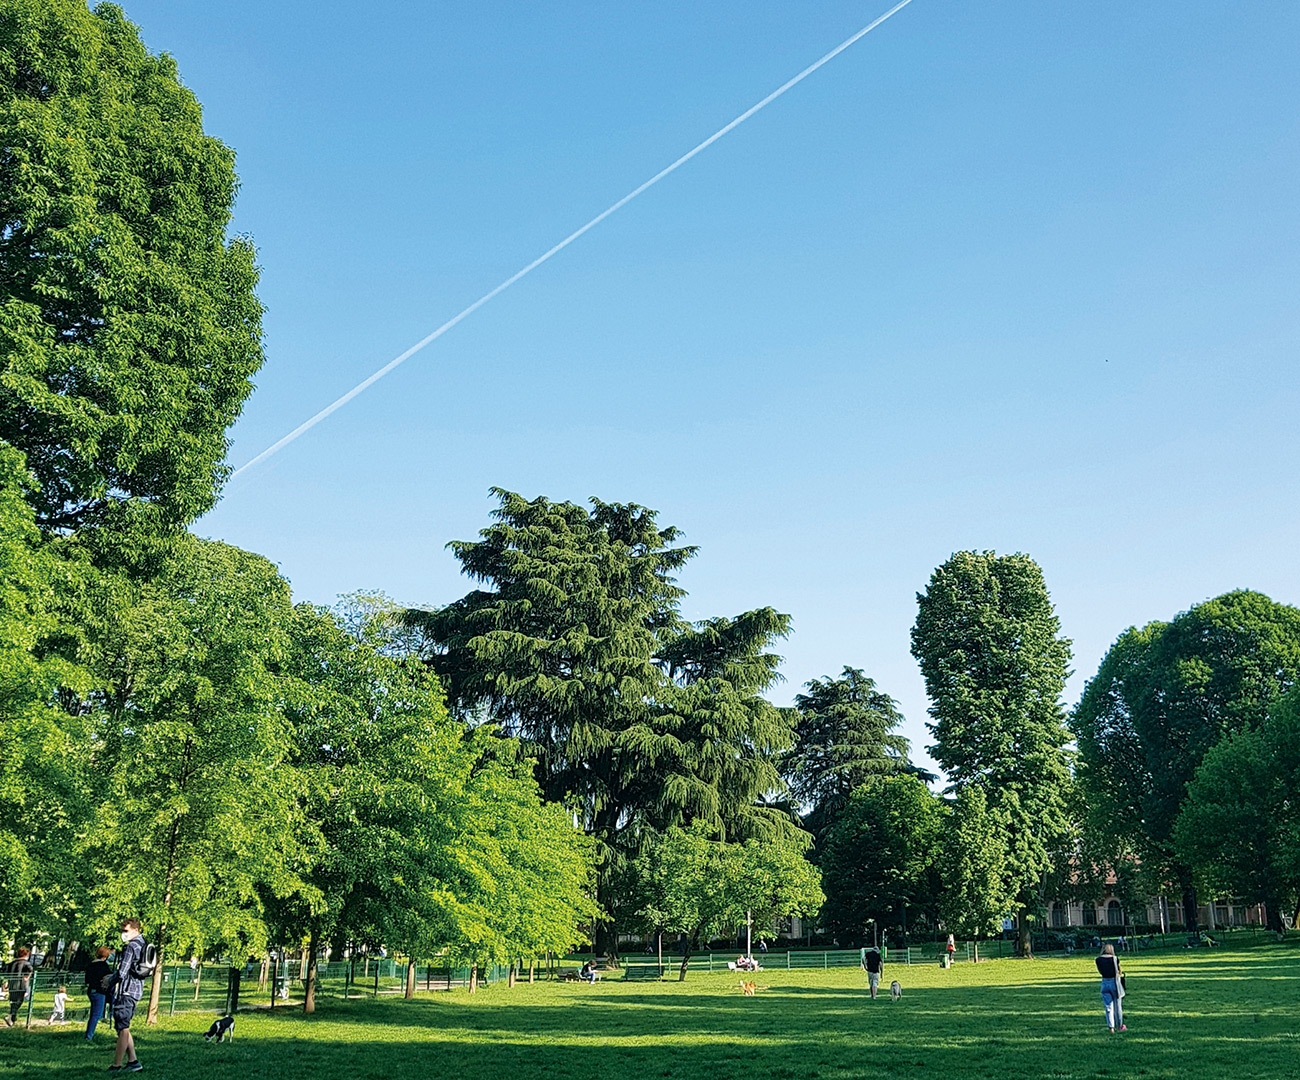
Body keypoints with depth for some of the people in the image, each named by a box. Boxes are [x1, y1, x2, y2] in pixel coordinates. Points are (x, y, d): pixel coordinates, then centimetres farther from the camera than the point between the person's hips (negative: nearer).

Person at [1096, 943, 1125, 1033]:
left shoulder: (1098, 960, -2)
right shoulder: (1115, 959, -6)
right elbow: (1120, 972, 3)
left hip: (1105, 983, 1)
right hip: (1115, 982, -1)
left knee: (1108, 1007, 5)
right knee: (1117, 1006, 15)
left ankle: (1111, 1028, -4)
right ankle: (1119, 1026, 28)